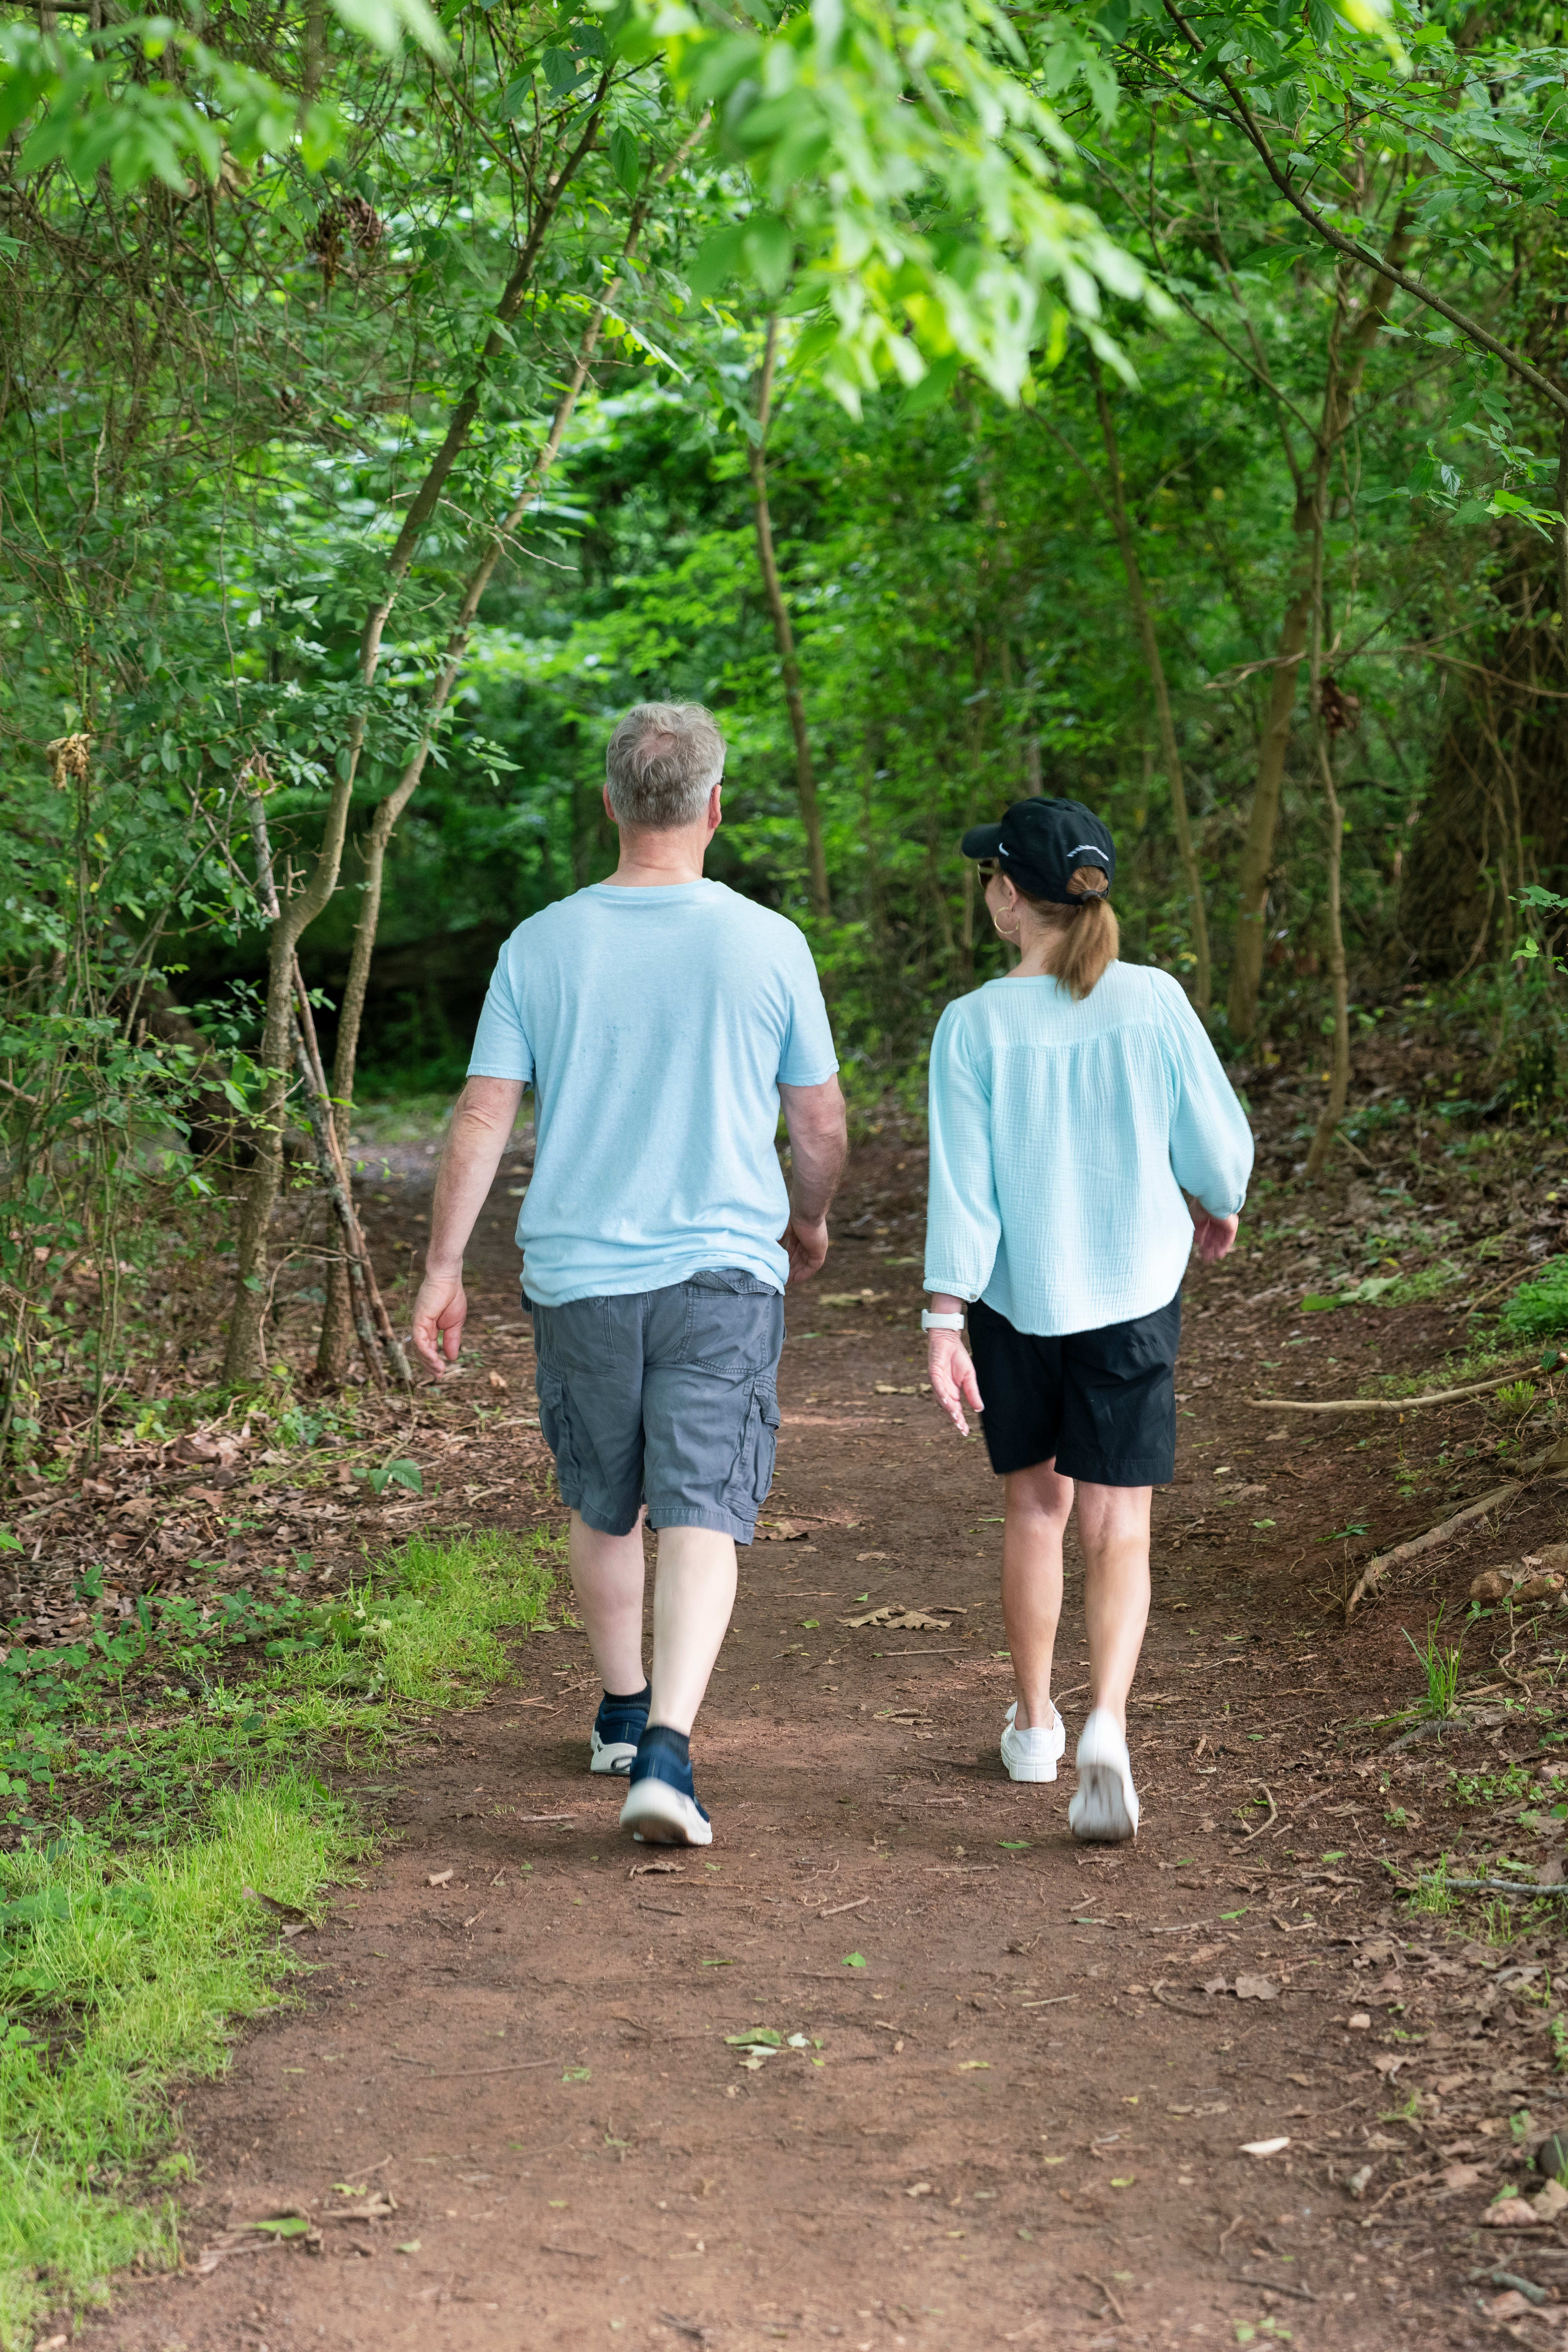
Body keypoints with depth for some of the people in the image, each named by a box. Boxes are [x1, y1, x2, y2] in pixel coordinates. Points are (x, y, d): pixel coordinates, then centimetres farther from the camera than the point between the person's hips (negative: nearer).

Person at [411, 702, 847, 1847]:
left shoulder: (542, 946, -2)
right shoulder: (768, 946, -5)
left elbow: (482, 1120, -2)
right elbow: (821, 1125, 4)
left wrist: (443, 1269, 4)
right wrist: (809, 1221, 23)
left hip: (578, 1271, 2)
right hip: (724, 1273, -2)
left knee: (603, 1508, 19)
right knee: (701, 1518, -4)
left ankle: (625, 1713, 35)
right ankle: (666, 1748, -19)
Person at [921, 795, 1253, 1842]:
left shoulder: (975, 1025, -11)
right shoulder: (1153, 1002, -7)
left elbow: (961, 1186, -13)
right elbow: (1217, 1138, 0)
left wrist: (943, 1322, -9)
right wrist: (1220, 1205, 21)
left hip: (1016, 1299, 0)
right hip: (1135, 1294, 0)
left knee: (1038, 1502, 19)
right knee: (1118, 1528, 3)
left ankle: (1035, 1721, 32)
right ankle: (1106, 1725, -17)